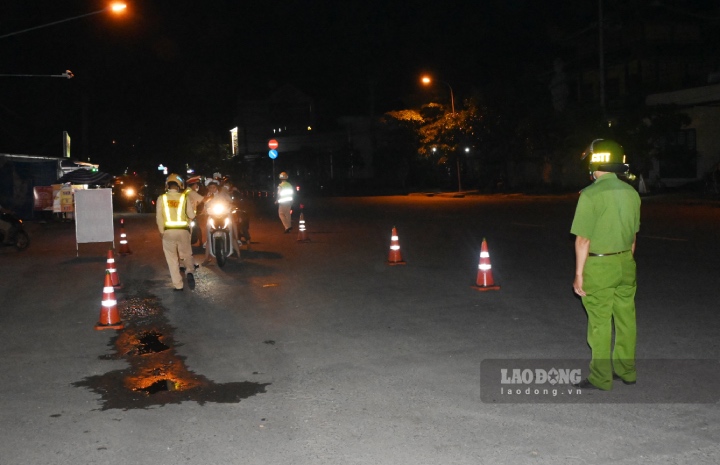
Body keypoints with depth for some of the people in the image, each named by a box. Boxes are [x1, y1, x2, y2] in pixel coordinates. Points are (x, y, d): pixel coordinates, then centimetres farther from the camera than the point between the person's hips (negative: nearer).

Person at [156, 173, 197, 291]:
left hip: (168, 231, 0)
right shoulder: (184, 197, -1)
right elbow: (191, 215, 0)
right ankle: (190, 271, -12)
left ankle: (178, 285, 8)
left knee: (172, 259, 8)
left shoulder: (161, 198, -2)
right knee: (187, 254, 17)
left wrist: (161, 231, 2)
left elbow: (159, 216, -6)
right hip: (183, 231, 0)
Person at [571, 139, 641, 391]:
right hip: (626, 262, 7)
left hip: (599, 266, -7)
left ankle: (601, 378, 9)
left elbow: (583, 239, -16)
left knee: (599, 323, 1)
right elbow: (632, 235, 12)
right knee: (625, 318, 14)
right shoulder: (631, 192, 5)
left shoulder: (591, 194, -16)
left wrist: (579, 274, -9)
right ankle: (626, 370, 26)